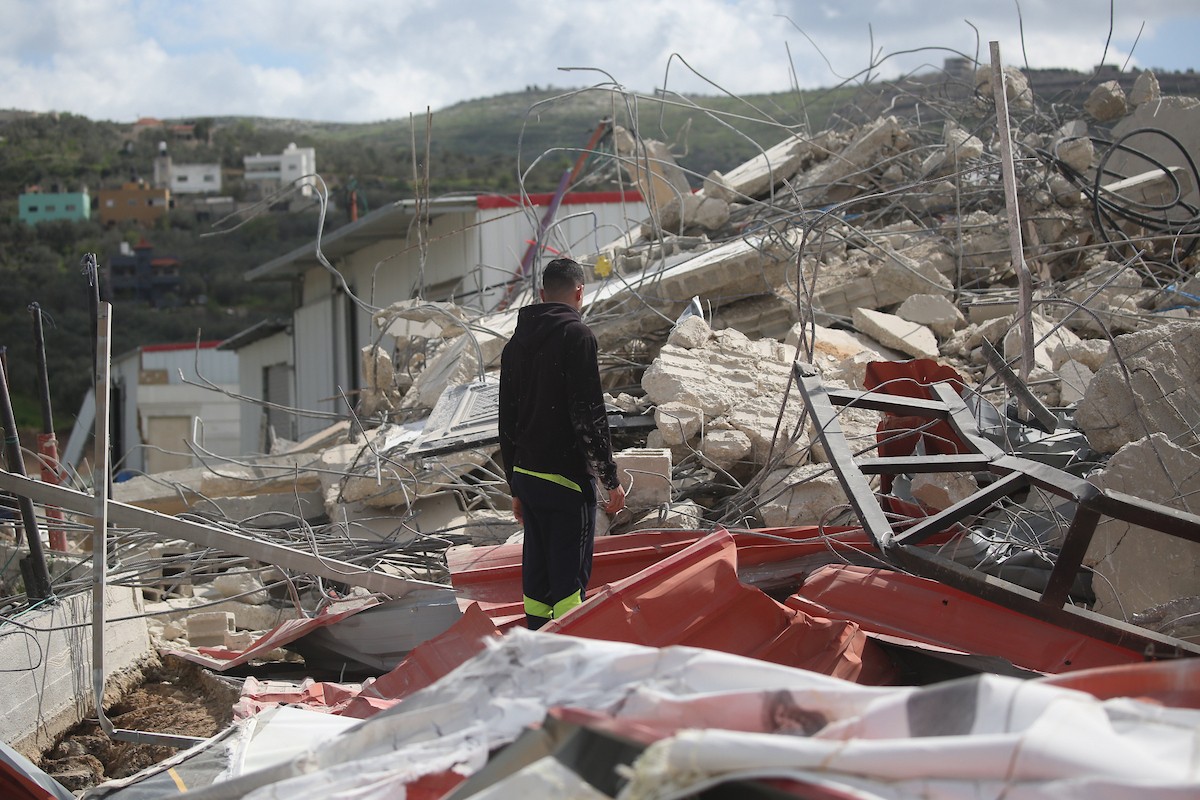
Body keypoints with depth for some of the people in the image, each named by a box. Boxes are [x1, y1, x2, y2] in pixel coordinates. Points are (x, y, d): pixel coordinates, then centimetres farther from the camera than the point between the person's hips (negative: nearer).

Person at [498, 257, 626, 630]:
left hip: (526, 476, 7)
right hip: (568, 479, -7)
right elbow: (589, 414, -15)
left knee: (535, 574, 12)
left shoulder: (516, 343, 14)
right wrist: (611, 479, -11)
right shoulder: (577, 335, -9)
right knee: (569, 577, -5)